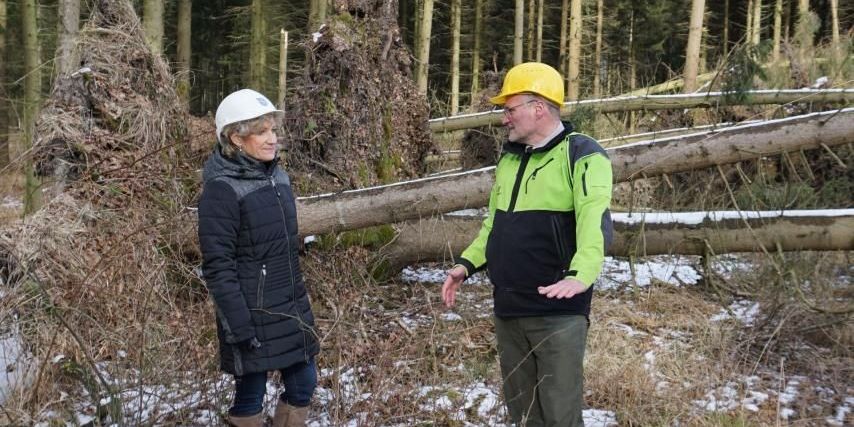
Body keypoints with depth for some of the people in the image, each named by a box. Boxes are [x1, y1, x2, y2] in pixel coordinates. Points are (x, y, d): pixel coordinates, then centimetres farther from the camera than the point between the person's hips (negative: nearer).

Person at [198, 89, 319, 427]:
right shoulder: (222, 190, -16)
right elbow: (217, 267, -18)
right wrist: (239, 326, -20)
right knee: (251, 393, 6)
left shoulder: (277, 176, 7)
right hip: (252, 314, -7)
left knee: (303, 384, 13)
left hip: (290, 308, 7)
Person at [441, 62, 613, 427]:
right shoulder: (509, 157, 14)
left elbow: (594, 220, -26)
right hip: (508, 310, 8)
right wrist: (467, 263, 9)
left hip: (557, 312, -8)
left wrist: (580, 276, -41)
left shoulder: (581, 155, -11)